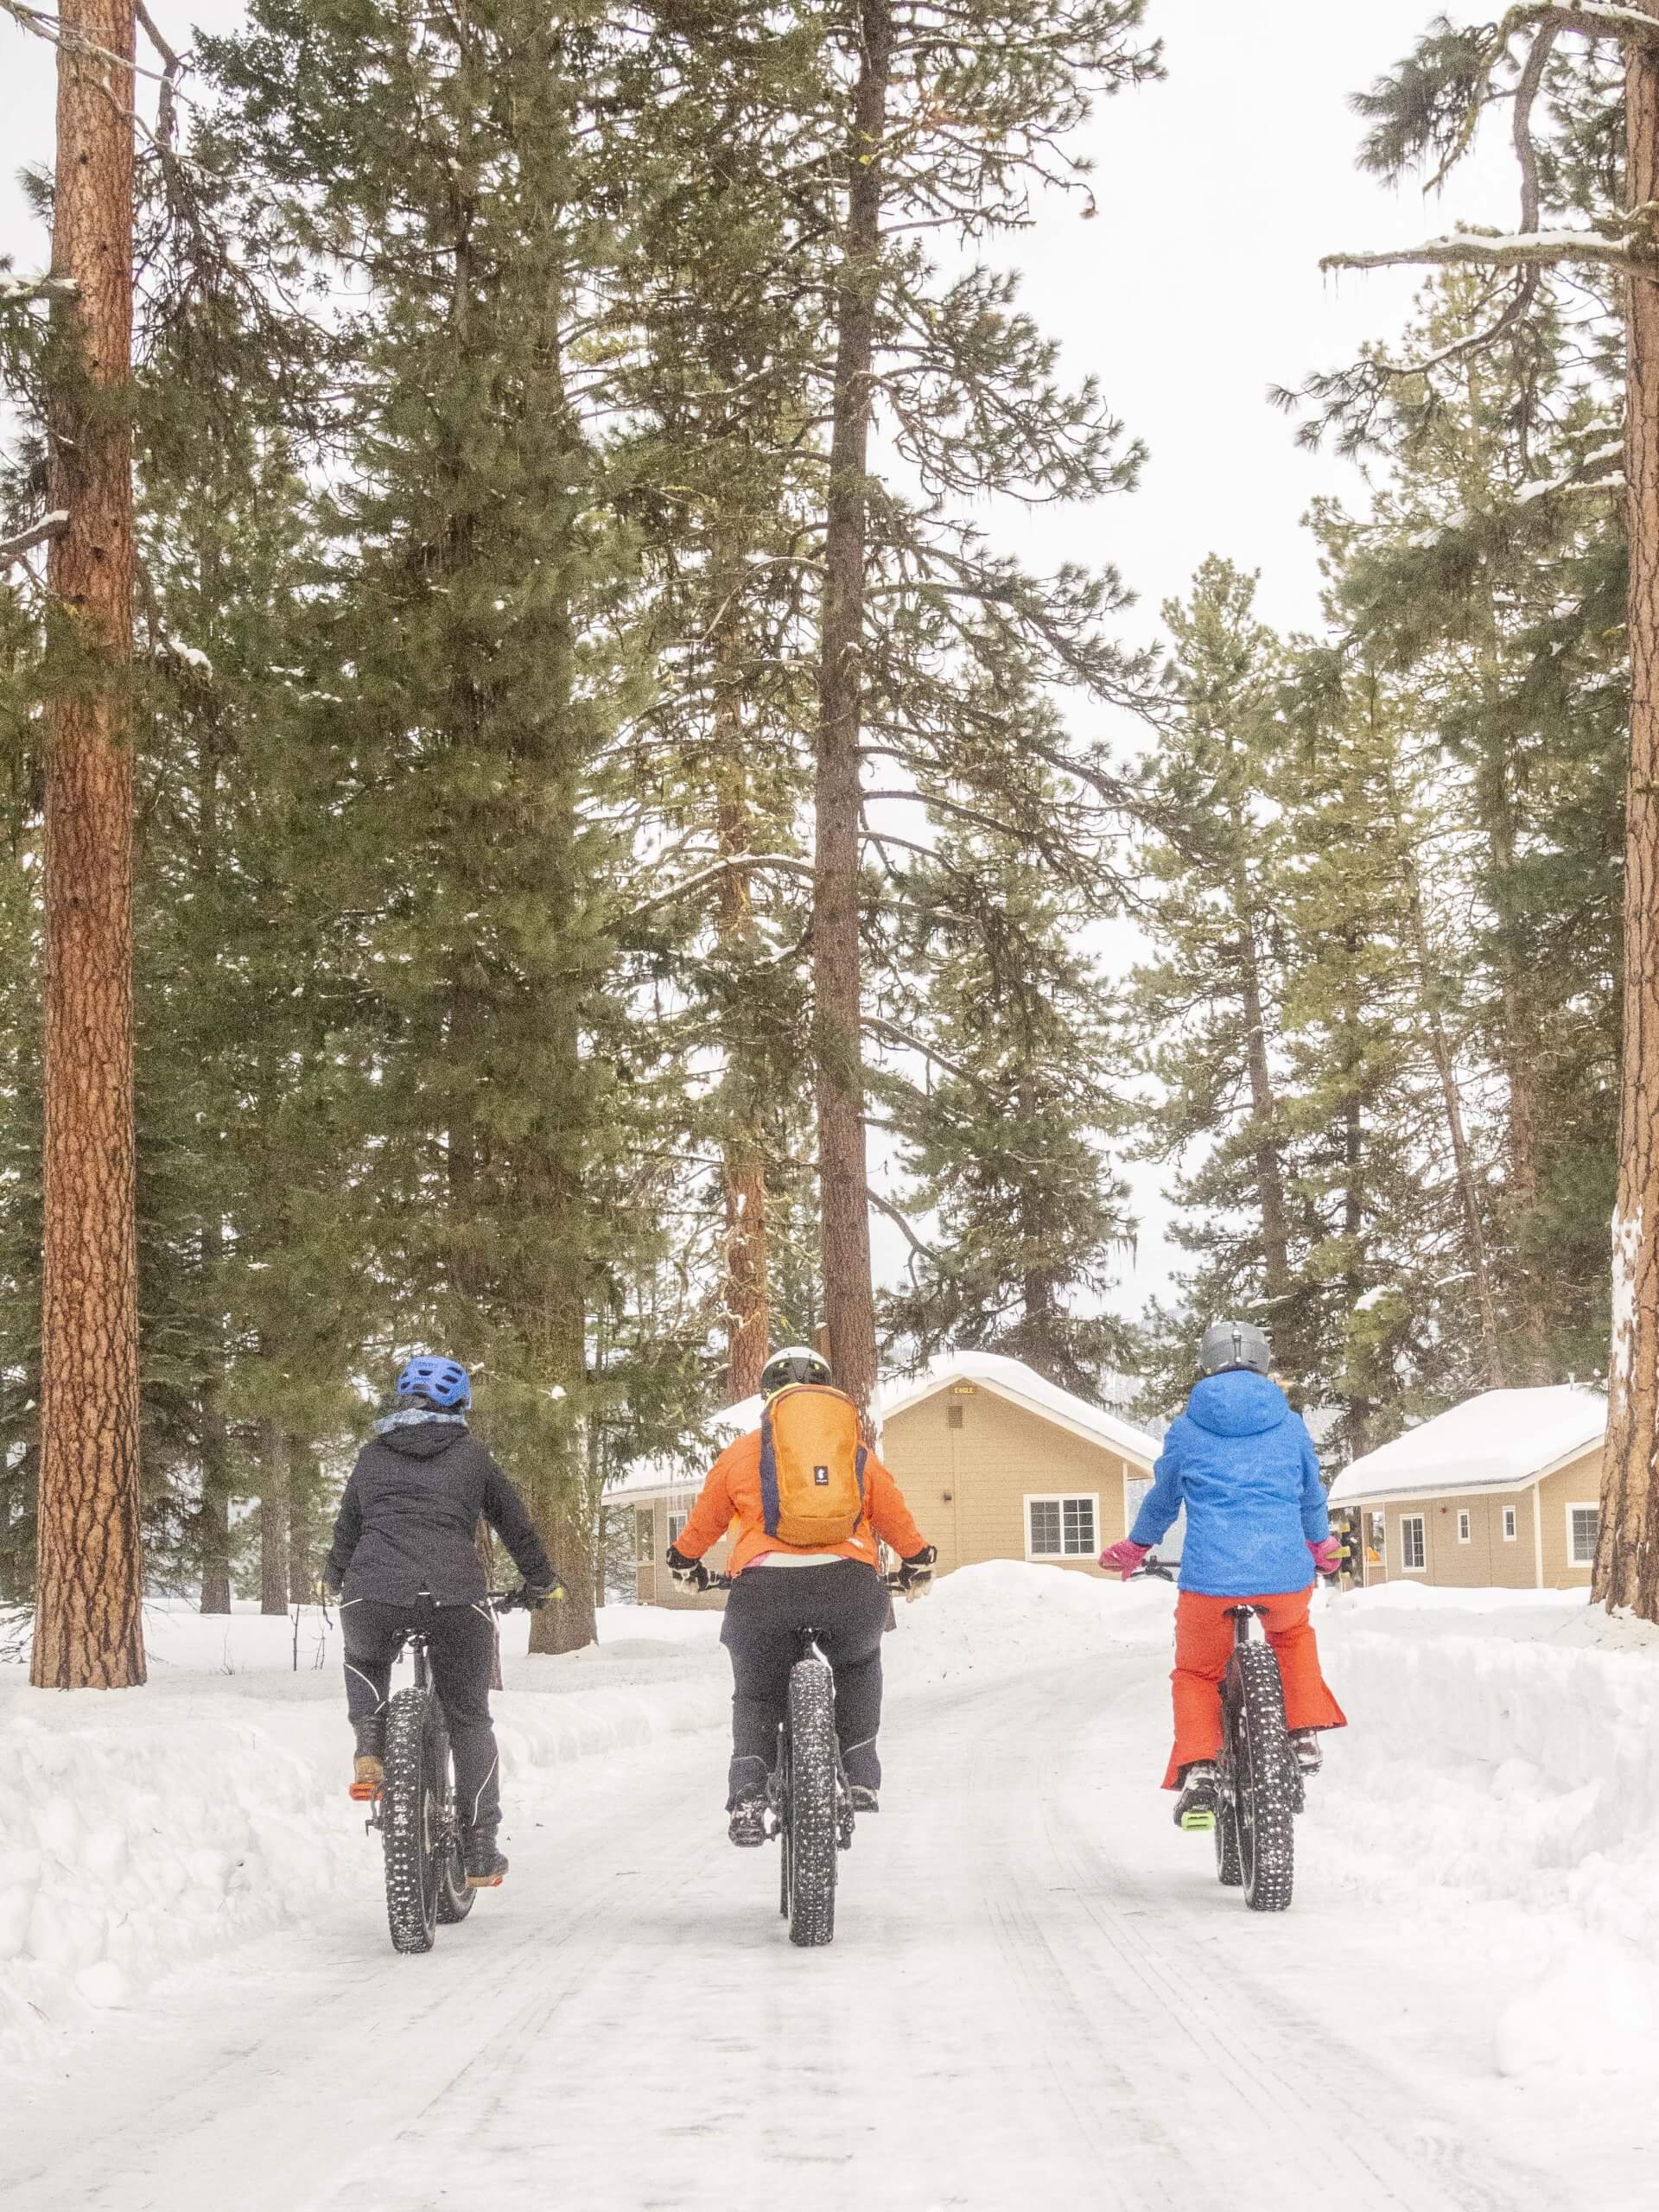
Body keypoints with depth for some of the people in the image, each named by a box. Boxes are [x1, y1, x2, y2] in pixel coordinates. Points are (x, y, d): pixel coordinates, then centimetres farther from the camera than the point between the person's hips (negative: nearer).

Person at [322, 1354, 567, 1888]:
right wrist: (542, 1583, 39)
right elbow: (515, 1524, 23)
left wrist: (335, 1581, 49)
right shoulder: (470, 1455, 17)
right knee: (469, 1722, 15)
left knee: (363, 1663, 35)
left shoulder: (373, 1455, 20)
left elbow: (346, 1530, 29)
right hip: (455, 1600, -1)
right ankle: (479, 1854, 17)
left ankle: (370, 1753, 11)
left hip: (371, 1598, 1)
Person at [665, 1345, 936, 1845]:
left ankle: (747, 1802, 4)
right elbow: (896, 1518, 27)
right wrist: (918, 1561, 46)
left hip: (764, 1584, -1)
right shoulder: (857, 1453, 19)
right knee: (859, 1666, 31)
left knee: (756, 1696, 20)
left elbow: (704, 1520, 26)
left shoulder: (741, 1453, 16)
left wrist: (685, 1560, 45)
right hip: (848, 1582, 1)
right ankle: (861, 1779, 21)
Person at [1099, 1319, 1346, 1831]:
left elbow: (1162, 1499, 24)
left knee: (1196, 1673, 20)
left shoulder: (1186, 1429, 9)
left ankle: (1197, 1773, -3)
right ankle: (1304, 1737, 22)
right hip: (1286, 1577, 2)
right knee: (1292, 1634, 35)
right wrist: (1322, 1547, 49)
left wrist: (1134, 1548, 44)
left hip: (1210, 1580, -2)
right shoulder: (1290, 1425, 12)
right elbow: (1313, 1497, 28)